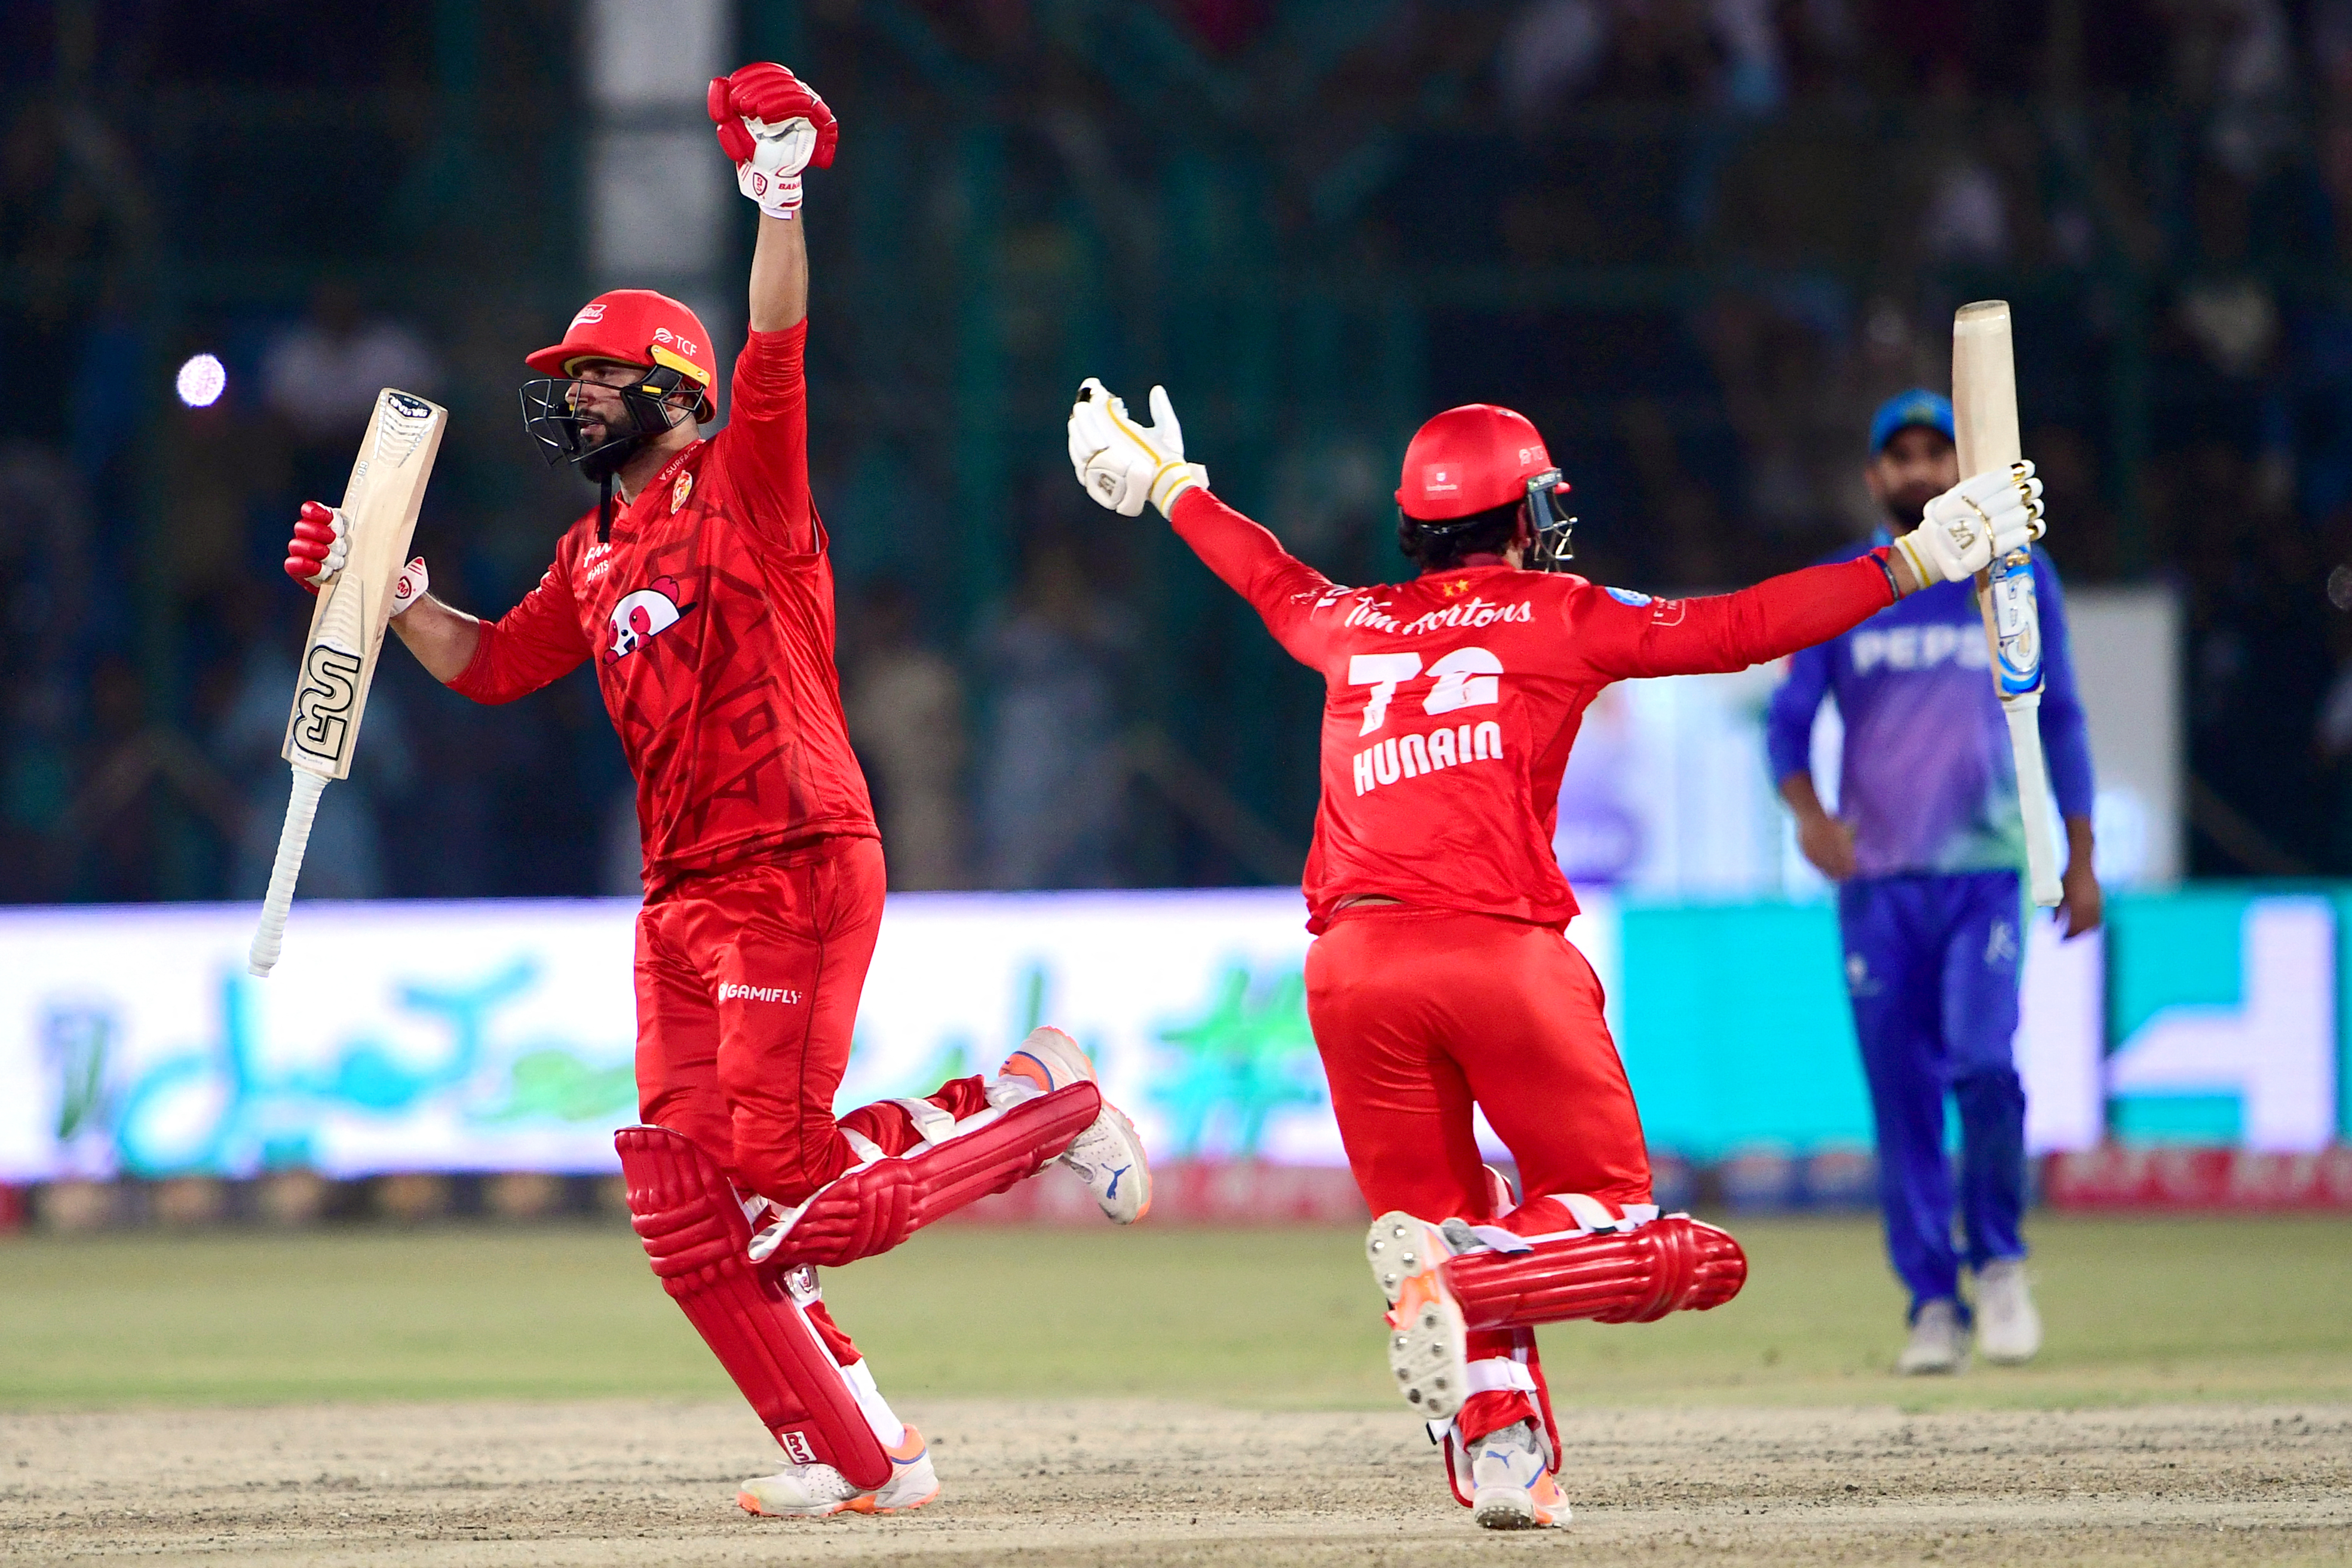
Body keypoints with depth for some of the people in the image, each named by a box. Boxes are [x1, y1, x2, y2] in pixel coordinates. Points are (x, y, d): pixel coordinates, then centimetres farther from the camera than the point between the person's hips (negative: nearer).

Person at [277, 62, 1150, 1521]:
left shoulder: (742, 487, -4)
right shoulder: (597, 554, 19)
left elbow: (776, 353, -20)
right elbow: (490, 664, 26)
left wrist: (780, 199, -33)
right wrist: (395, 595, 10)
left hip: (797, 872, -8)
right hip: (683, 899, 8)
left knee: (784, 1192, -14)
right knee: (693, 1222, 1)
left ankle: (1038, 1100, 7)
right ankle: (859, 1457, 9)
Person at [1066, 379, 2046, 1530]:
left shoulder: (1351, 626, 20)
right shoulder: (1558, 616, 8)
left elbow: (1269, 579, 41)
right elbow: (1739, 629, 3)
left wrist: (1171, 486, 61)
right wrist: (1918, 560, 6)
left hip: (1353, 961, 4)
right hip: (1500, 950, -4)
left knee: (1443, 1212, 12)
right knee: (1608, 1211, 5)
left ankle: (1499, 1454, -11)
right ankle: (1456, 1266, -26)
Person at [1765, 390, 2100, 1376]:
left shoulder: (2018, 578, 9)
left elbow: (2059, 720, 12)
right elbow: (1788, 720, 5)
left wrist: (2081, 858, 8)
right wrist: (1807, 812, -15)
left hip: (1988, 869, -1)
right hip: (1876, 877, 1)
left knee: (1982, 1062, -19)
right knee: (1900, 1097, -1)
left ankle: (1999, 1258, 4)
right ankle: (1934, 1304, 7)